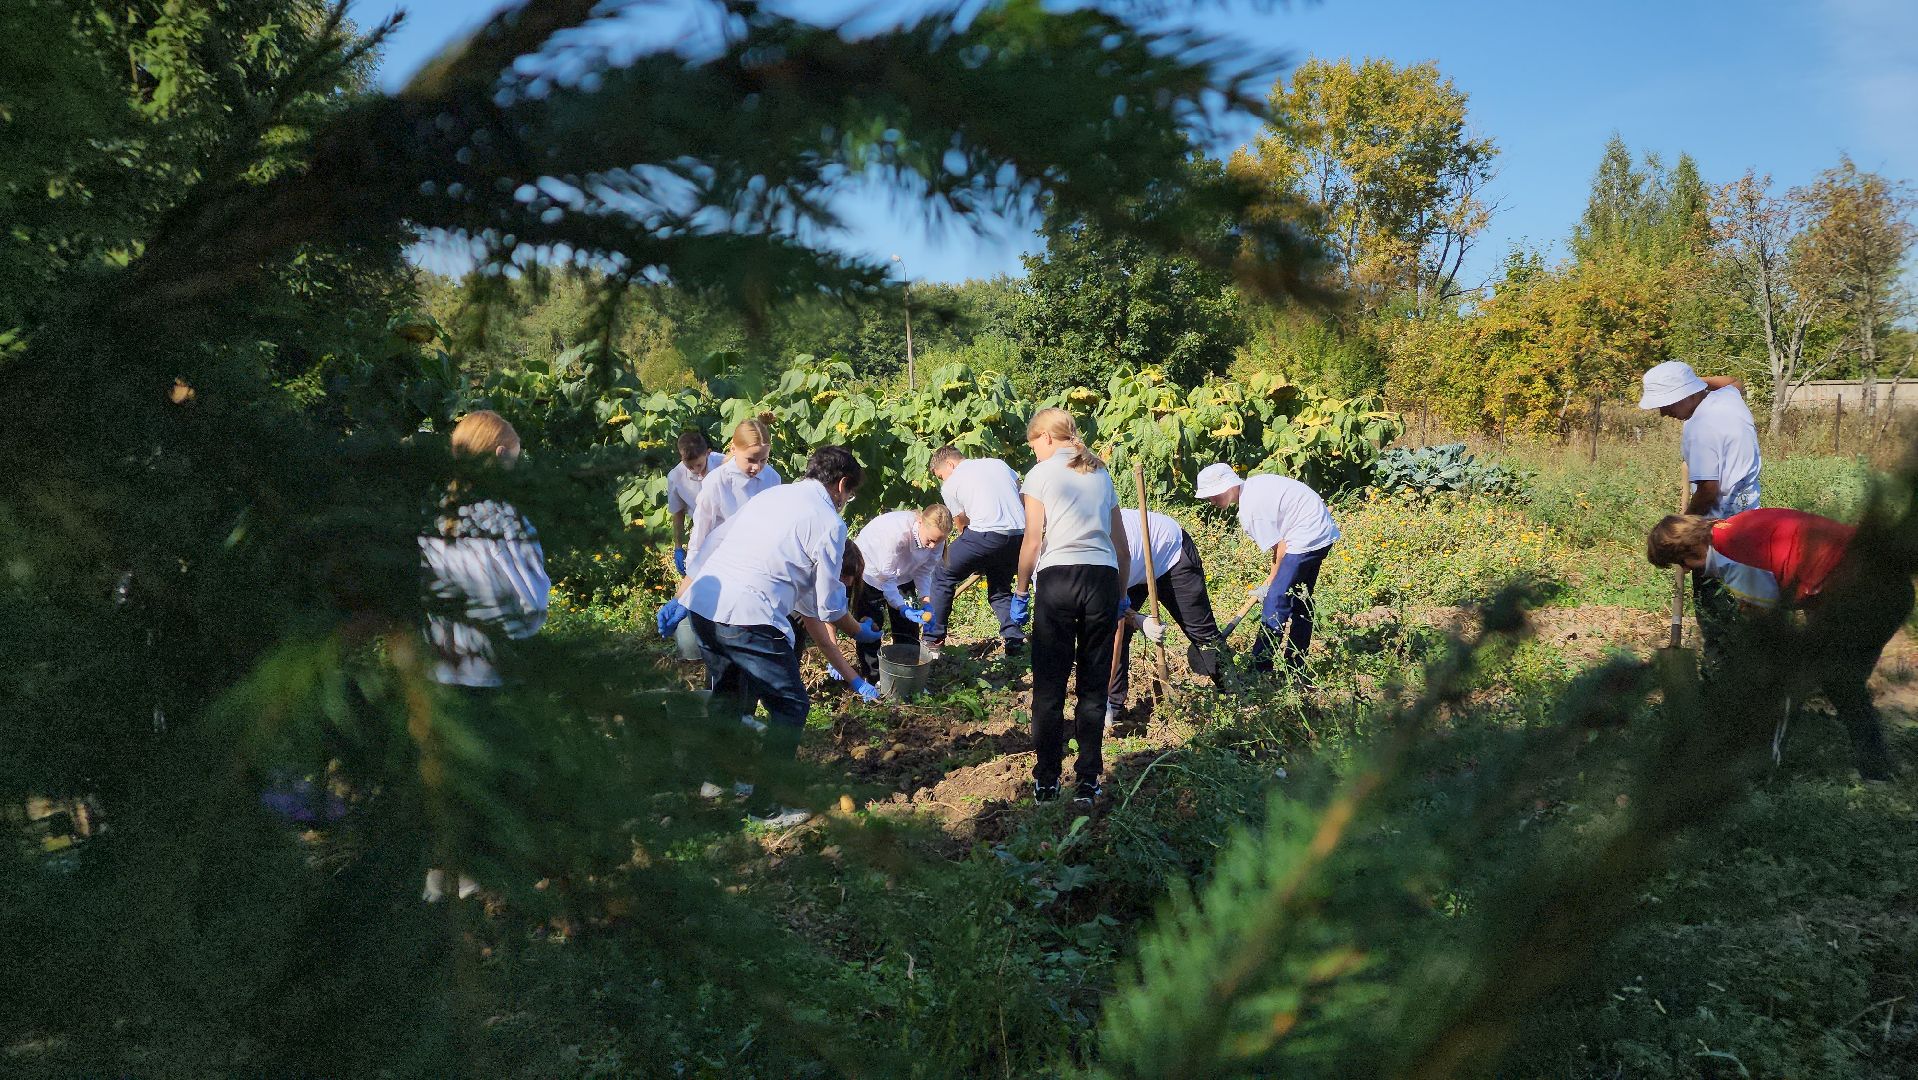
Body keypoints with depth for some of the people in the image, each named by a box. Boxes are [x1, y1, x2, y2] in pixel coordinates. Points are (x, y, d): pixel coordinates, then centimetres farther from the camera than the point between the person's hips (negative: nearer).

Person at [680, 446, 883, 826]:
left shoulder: (769, 495, 22)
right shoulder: (829, 521, 0)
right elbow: (829, 607, 7)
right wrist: (860, 632, 23)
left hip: (701, 603, 8)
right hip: (748, 618, -8)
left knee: (730, 695, 29)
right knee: (790, 707, 7)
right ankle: (768, 806, 10)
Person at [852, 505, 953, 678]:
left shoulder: (936, 537, -25)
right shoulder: (896, 532, -43)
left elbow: (924, 571, -13)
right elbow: (886, 578, -35)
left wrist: (925, 603, -27)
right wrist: (902, 608, -41)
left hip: (902, 575, 5)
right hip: (872, 571, -5)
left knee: (908, 625, 4)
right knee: (872, 625, -6)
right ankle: (871, 677, 6)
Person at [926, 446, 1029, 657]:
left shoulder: (950, 485, 12)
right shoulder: (998, 464, 23)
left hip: (987, 533, -5)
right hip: (1020, 535, 5)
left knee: (943, 575, 14)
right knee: (1000, 588, 26)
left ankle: (933, 639, 14)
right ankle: (1015, 640, 14)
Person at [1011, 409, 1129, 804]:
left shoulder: (1041, 473, 4)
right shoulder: (1101, 474, 18)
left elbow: (1032, 542, -2)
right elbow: (1122, 545, 18)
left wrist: (1020, 592, 7)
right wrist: (1122, 594, 27)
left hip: (1058, 579, -4)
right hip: (1103, 579, 4)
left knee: (1049, 686, 5)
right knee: (1094, 686, 9)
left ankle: (1047, 782, 9)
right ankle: (1087, 782, 12)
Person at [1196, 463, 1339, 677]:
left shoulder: (1250, 510, -21)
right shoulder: (1253, 485, 7)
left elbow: (1280, 549, -17)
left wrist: (1270, 583, -2)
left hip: (1306, 537, -11)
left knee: (1276, 601, -11)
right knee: (1300, 600, 18)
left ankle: (1260, 667, -10)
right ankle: (1296, 666, 27)